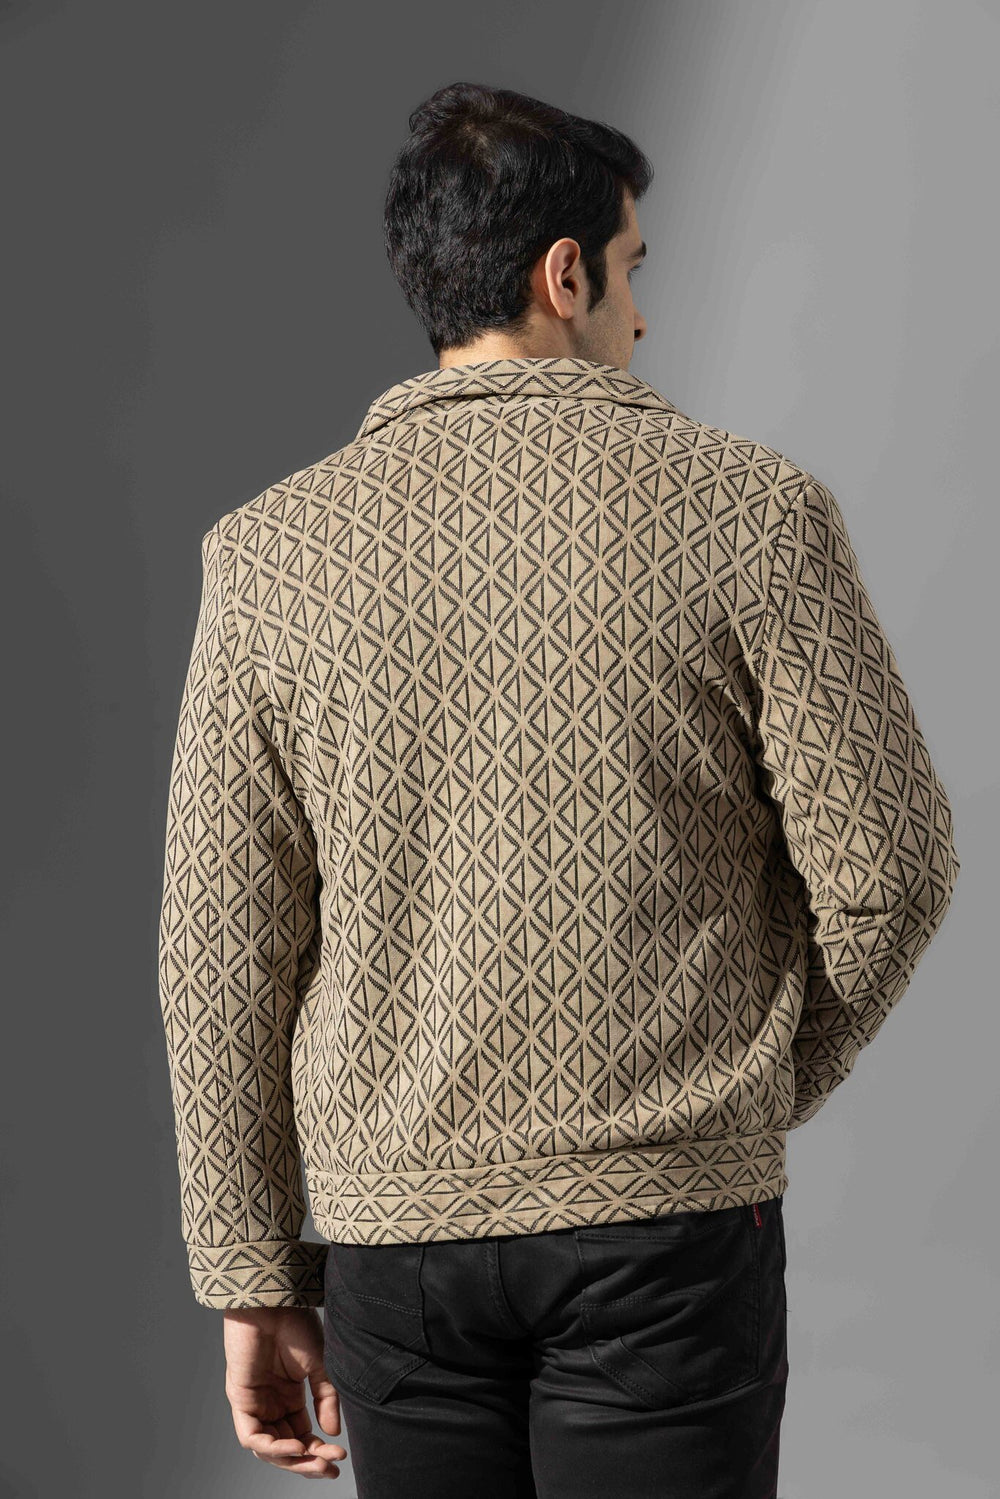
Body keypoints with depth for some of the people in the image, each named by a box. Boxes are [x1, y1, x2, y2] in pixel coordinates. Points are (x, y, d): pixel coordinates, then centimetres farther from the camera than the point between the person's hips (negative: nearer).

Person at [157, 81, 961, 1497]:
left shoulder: (274, 548, -2)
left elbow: (223, 951, -2)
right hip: (667, 1223, -2)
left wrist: (256, 1280, 6)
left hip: (397, 1228, 2)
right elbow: (888, 861, -7)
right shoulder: (751, 508, -7)